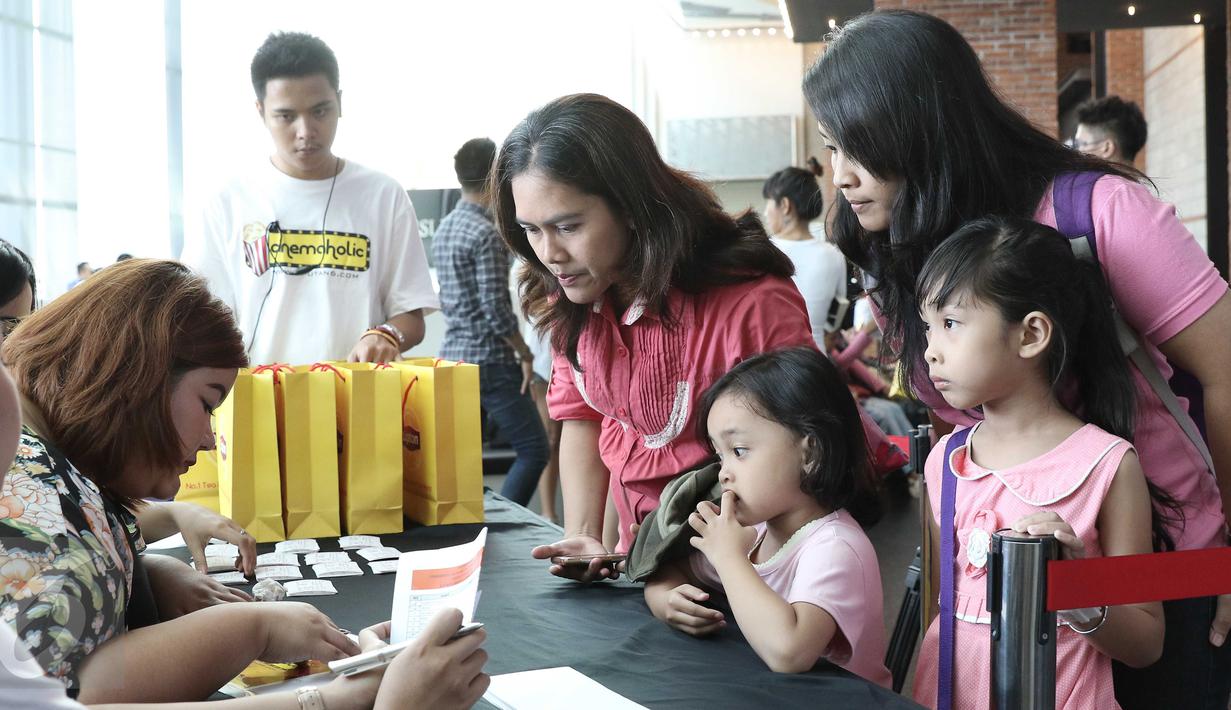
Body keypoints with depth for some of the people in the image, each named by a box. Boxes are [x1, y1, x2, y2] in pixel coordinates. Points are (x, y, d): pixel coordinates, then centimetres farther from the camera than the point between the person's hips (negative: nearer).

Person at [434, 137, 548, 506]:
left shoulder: (443, 229, 12)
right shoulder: (486, 233, -15)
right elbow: (496, 307, -19)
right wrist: (524, 353, -8)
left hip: (453, 355, 9)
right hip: (489, 361, -9)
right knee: (533, 450, -2)